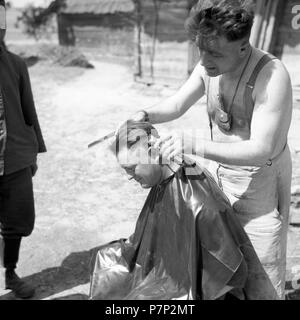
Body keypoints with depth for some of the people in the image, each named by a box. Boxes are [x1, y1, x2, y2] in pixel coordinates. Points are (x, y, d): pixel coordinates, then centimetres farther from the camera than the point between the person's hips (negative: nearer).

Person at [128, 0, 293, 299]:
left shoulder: (271, 75, -27)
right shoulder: (209, 66, -8)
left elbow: (261, 149, -31)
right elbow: (176, 104, 2)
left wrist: (195, 145, -42)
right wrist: (145, 115, -19)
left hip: (261, 183, -6)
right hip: (219, 172, 6)